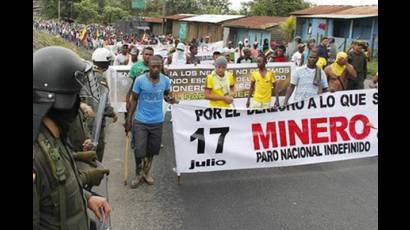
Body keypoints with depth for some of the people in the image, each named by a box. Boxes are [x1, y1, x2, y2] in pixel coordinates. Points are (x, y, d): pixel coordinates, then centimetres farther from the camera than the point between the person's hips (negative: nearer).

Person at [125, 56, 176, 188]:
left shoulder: (166, 80, -7)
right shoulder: (140, 80, -13)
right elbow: (134, 100, -3)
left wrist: (169, 99, -14)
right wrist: (129, 119, -2)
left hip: (157, 121, 3)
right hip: (140, 121, -2)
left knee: (152, 149, 15)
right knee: (139, 150, -2)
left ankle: (147, 172, 36)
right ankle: (138, 175, 22)